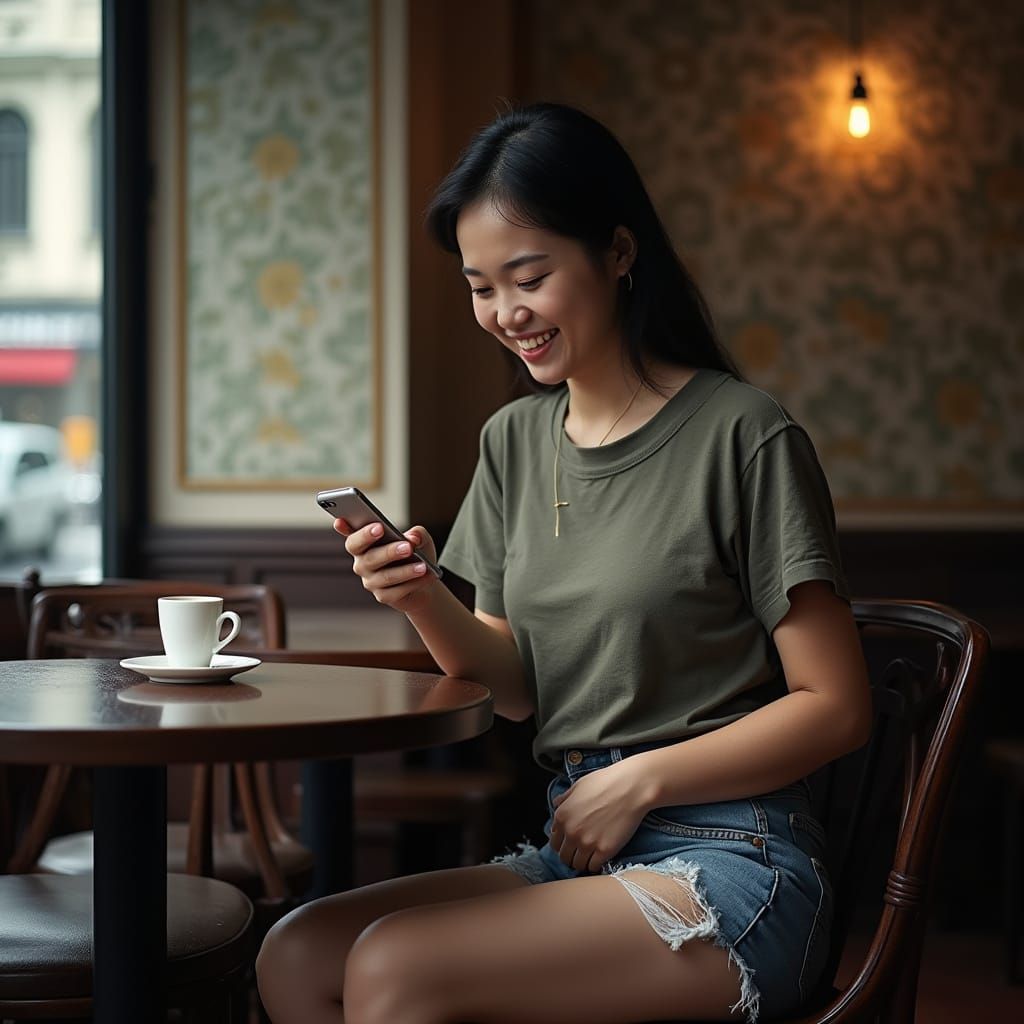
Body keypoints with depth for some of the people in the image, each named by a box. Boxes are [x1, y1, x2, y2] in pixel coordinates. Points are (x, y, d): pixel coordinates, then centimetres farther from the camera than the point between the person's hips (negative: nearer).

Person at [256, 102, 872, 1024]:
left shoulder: (741, 435, -9)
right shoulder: (515, 440, 11)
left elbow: (836, 706, -8)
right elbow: (518, 689, 11)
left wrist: (641, 778, -12)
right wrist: (424, 602, -8)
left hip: (728, 865, -6)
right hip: (573, 848, 6)